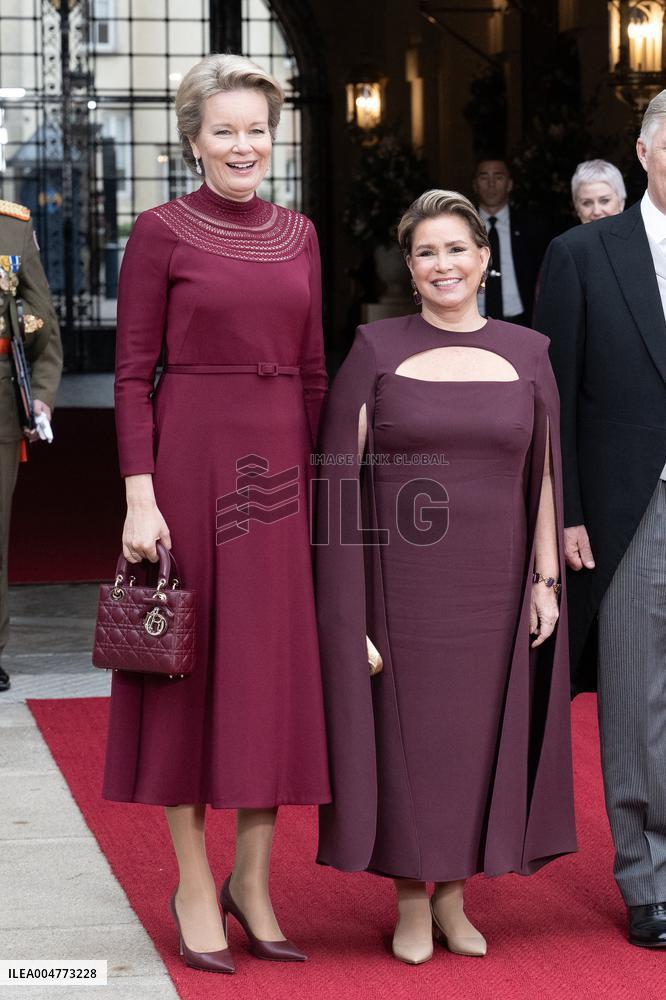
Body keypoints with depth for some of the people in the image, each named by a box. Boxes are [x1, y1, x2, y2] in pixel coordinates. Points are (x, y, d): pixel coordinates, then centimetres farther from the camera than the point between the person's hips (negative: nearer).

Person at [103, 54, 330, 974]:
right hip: (192, 458, -5)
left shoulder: (297, 234, 11)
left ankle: (254, 880, 18)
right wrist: (140, 494, -14)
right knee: (190, 669, 2)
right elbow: (133, 373, -6)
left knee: (274, 672, 7)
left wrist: (316, 479, 8)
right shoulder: (162, 232, -3)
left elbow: (312, 370, 13)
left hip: (281, 461, 5)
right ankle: (194, 886, 13)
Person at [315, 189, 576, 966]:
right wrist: (347, 603, -10)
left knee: (478, 734, 9)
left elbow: (543, 473, 6)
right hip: (401, 581, -2)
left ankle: (453, 896, 23)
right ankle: (410, 904, 17)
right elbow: (339, 469, -5)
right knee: (403, 729, 3)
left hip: (490, 582, 2)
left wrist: (545, 580, 1)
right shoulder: (377, 350, -4)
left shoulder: (526, 354, 3)